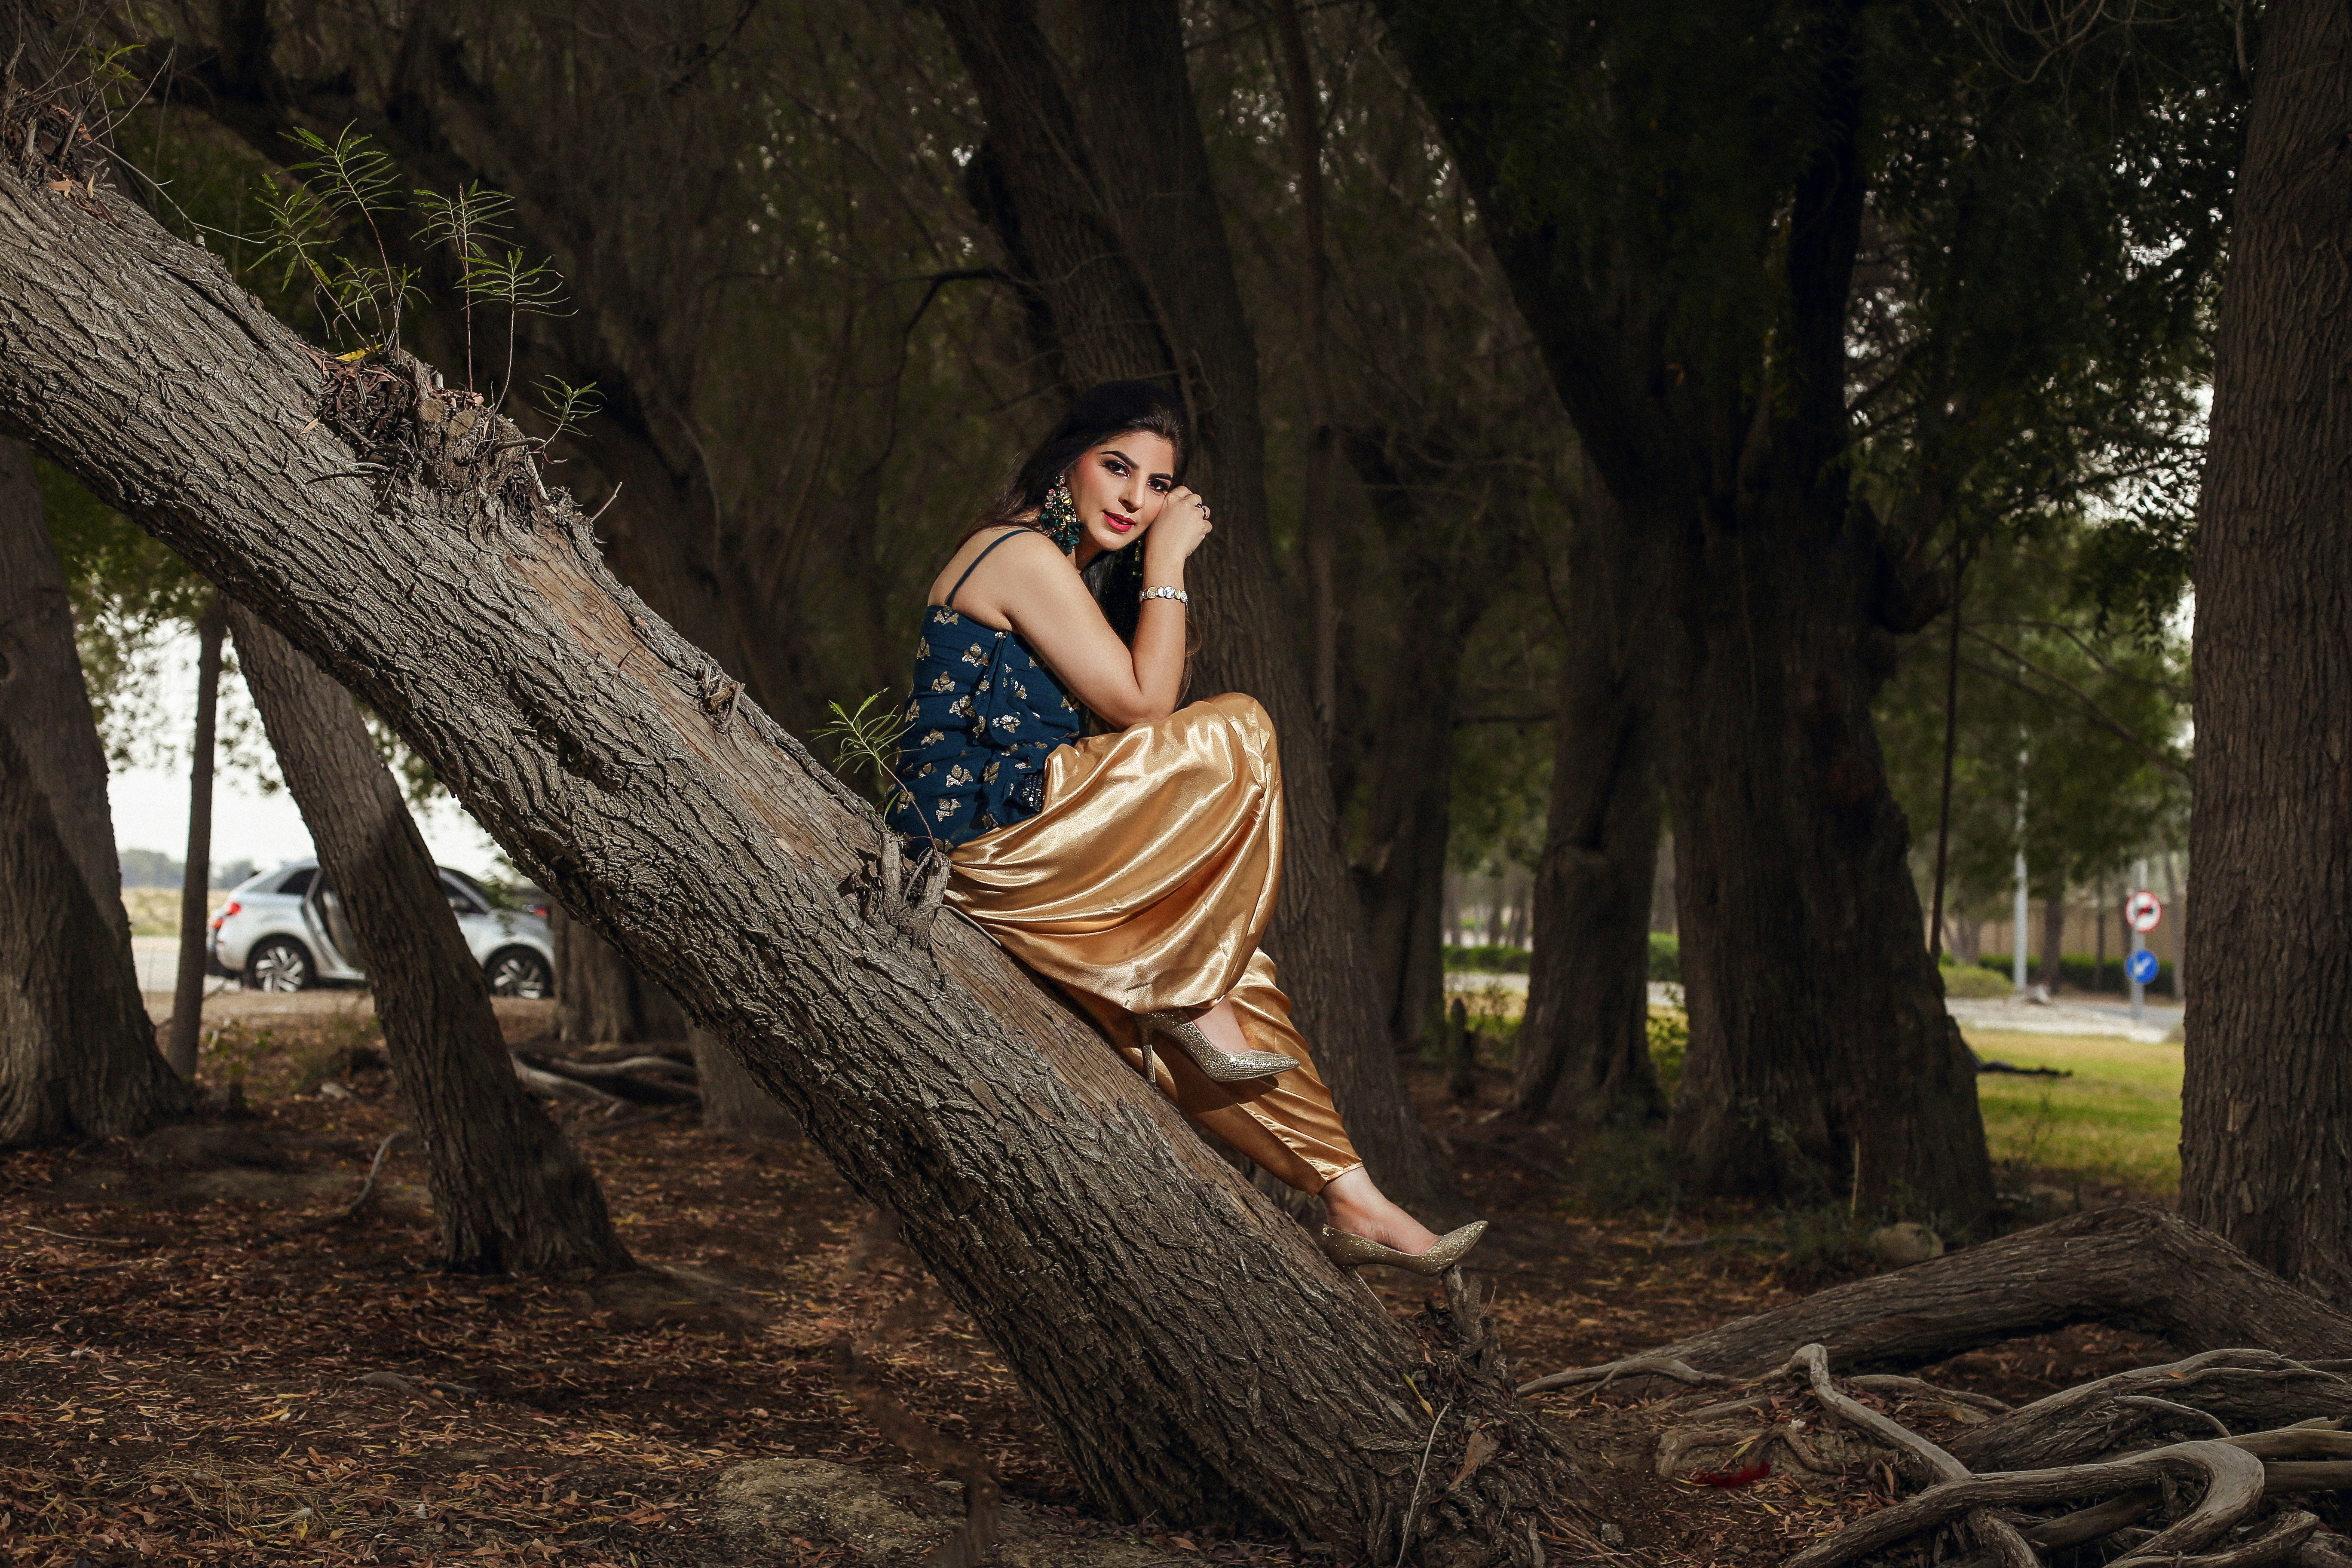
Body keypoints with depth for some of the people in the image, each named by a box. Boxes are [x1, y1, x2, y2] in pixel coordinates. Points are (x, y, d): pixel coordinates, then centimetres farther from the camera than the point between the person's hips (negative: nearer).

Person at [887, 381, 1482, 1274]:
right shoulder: (1026, 556, -11)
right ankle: (1195, 999, -11)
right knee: (1238, 736, -17)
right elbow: (1143, 710, -12)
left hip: (1017, 847, 10)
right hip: (982, 836, -10)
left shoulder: (1065, 565, 21)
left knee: (1238, 982, 6)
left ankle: (1349, 1199, 8)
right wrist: (1165, 567, -7)